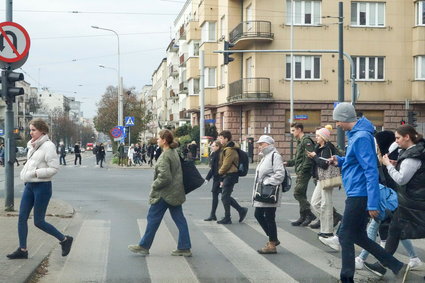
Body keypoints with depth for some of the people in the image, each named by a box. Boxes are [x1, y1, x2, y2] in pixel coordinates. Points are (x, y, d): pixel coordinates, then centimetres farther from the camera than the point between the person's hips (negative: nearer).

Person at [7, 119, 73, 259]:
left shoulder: (48, 146, -14)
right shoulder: (33, 146, 11)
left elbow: (54, 168, -18)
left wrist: (35, 173, -21)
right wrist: (25, 175, 9)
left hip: (42, 186, -8)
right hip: (30, 185, 8)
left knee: (38, 222, -2)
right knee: (22, 217, 5)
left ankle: (65, 240, 14)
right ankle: (22, 250, 14)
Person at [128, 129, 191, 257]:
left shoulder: (165, 156, -19)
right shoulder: (174, 152, 10)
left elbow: (165, 177, -25)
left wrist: (154, 185, -10)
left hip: (164, 194, -9)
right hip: (175, 192, 9)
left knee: (153, 218, 3)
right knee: (179, 219, 8)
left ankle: (144, 246, 12)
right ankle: (184, 248, 10)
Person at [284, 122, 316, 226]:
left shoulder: (306, 141, -12)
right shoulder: (300, 142, 20)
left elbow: (309, 157, -21)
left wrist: (303, 170, -22)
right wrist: (288, 163, 16)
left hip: (304, 172, -10)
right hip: (300, 173, 10)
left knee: (298, 193, -12)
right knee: (301, 194, 11)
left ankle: (309, 214, -9)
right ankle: (303, 217, 15)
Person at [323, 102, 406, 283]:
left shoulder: (361, 137, -18)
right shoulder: (356, 134, 13)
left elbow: (371, 170, -23)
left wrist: (372, 204, -25)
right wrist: (340, 161, 8)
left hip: (359, 196, -10)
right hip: (357, 195, 10)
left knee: (346, 236, -1)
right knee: (358, 236, 15)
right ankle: (398, 267, 17)